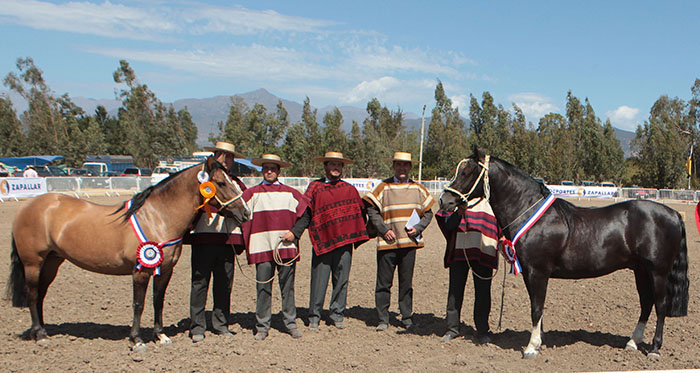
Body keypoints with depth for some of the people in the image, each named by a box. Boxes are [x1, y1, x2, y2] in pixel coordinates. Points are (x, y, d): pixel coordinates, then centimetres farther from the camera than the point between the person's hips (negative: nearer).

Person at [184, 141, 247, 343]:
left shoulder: (237, 184, 14)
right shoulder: (200, 178, 4)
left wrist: (240, 242, 9)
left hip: (227, 241, 3)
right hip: (203, 238, -3)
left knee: (225, 284, 8)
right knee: (200, 282, 1)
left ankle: (220, 324, 20)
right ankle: (197, 327, 10)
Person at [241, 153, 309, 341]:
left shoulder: (290, 193, 12)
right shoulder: (252, 193, 7)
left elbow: (305, 211, 18)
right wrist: (247, 244, -3)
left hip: (286, 248, 1)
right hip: (262, 247, -1)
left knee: (287, 287, 5)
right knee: (263, 288, 1)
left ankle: (291, 323, 15)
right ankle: (262, 327, 9)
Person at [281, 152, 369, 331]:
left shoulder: (349, 189, 12)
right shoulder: (314, 187, 5)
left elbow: (360, 212, 17)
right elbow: (306, 213, -1)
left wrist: (360, 235, 12)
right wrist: (294, 232, -13)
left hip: (344, 242, 2)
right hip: (322, 242, -2)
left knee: (342, 281, 7)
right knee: (319, 281, 0)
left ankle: (337, 315, 21)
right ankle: (314, 317, 13)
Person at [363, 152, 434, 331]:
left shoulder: (418, 189, 10)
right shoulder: (383, 187, 0)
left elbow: (428, 212, 15)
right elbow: (372, 210, 0)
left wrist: (418, 228, -2)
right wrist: (384, 230, -10)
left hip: (409, 242, 2)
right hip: (387, 242, -2)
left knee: (407, 282, 10)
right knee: (384, 282, 2)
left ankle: (407, 317, 22)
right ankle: (383, 319, 11)